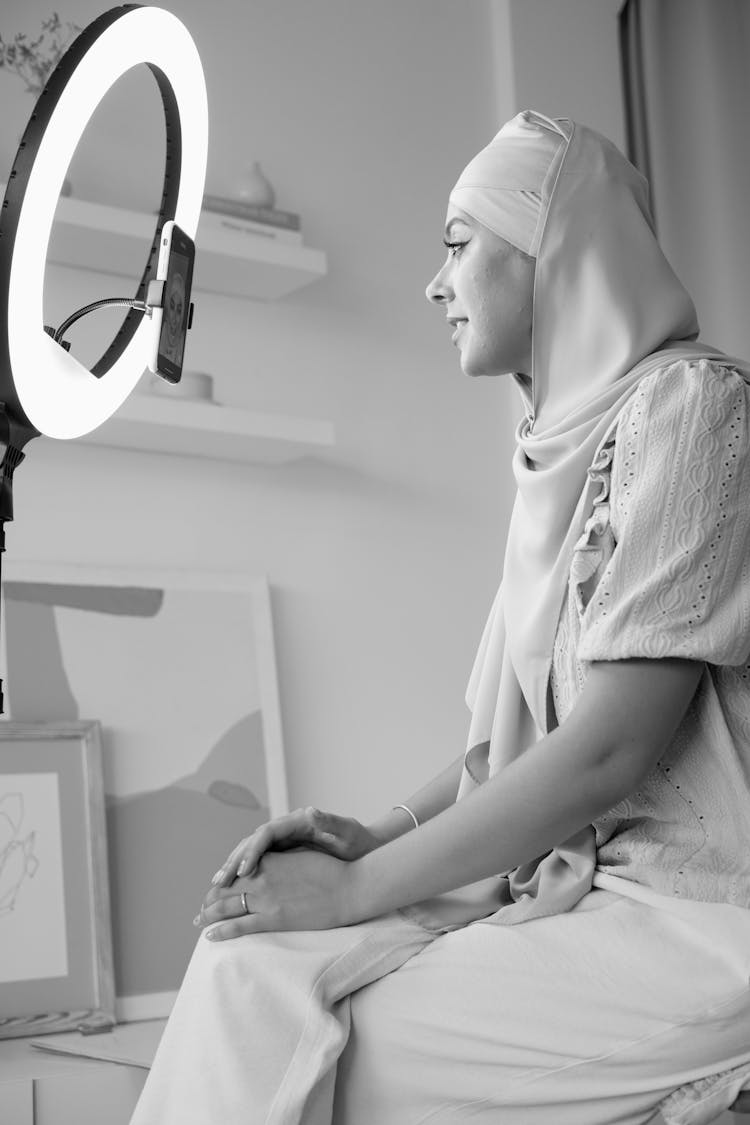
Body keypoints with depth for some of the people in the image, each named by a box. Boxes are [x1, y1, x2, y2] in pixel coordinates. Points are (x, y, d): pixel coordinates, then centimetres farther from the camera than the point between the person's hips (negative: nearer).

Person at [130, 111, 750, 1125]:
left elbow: (613, 746, -19)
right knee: (252, 960, -7)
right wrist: (374, 836, 0)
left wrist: (358, 889, -13)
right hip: (577, 876, 7)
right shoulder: (566, 441, 15)